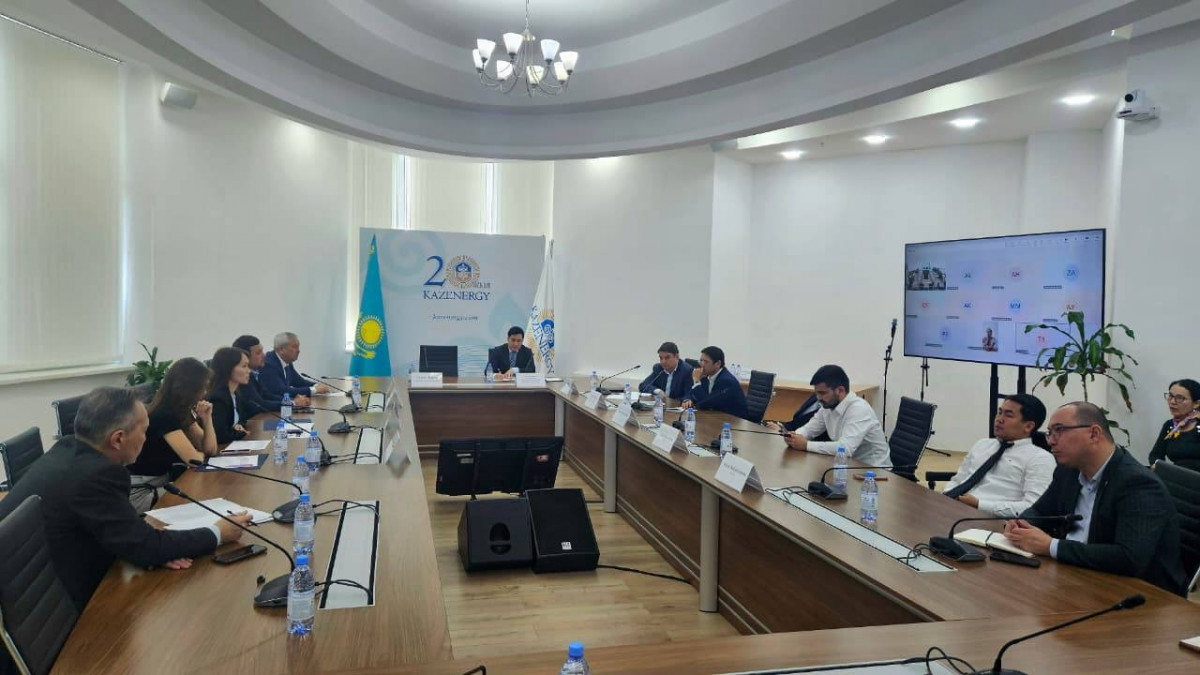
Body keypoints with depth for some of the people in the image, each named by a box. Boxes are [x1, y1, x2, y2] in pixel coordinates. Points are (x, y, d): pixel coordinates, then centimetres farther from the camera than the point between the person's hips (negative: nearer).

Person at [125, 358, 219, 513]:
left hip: (162, 482, 8)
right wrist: (201, 453, -2)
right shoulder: (163, 415, -24)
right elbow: (194, 459, -25)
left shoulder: (184, 411, 4)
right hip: (139, 490, -8)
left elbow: (210, 449, 6)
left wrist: (207, 418, -6)